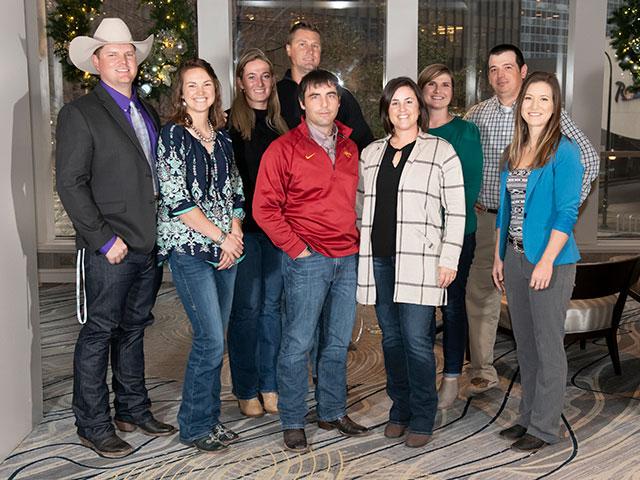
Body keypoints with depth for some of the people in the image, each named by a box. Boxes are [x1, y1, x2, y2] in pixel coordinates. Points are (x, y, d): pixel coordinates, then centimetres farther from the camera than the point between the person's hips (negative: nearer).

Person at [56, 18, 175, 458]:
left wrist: (164, 230, 7)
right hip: (111, 250, -6)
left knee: (133, 329, 17)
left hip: (150, 244, 7)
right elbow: (70, 183, -11)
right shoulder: (80, 113, -6)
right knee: (99, 334, 3)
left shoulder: (148, 112, 15)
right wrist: (104, 239, -15)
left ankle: (133, 409, 30)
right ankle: (93, 426, 16)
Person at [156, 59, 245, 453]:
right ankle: (195, 427, 8)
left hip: (225, 247, 6)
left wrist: (236, 233, -2)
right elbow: (176, 199, -12)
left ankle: (210, 418, 23)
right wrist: (220, 236, -11)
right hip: (188, 247, -6)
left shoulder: (222, 136, 13)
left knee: (214, 338, 9)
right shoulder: (173, 134, -4)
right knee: (211, 339, -9)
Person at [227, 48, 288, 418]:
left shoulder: (283, 124, 11)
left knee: (273, 304, 9)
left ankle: (270, 384, 21)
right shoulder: (231, 124, -2)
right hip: (245, 226, -4)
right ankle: (246, 390, 14)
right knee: (247, 306, 1)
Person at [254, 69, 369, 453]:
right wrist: (296, 248, -11)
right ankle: (293, 422, 15)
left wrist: (356, 241, 10)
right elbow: (264, 207, -8)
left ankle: (333, 412, 29)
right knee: (298, 343, 0)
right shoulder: (284, 149, -5)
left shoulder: (350, 148, 12)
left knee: (338, 342, 14)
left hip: (348, 259, 5)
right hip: (308, 260, -5)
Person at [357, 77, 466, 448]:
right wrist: (359, 254, 12)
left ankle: (422, 419, 8)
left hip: (419, 260, -4)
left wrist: (449, 258, -7)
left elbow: (455, 211, -1)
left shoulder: (441, 151, 3)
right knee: (391, 338, 10)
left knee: (417, 340, -6)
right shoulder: (370, 154, 16)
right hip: (378, 260, 5)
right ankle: (400, 410, 24)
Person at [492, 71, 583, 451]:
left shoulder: (564, 151, -9)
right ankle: (528, 416, 28)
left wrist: (546, 262, -20)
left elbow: (567, 212, -14)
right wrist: (499, 257, 12)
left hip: (549, 261, -7)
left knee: (548, 345, 3)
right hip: (515, 258, 7)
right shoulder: (514, 152, 12)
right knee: (525, 343, 15)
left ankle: (545, 427, 15)